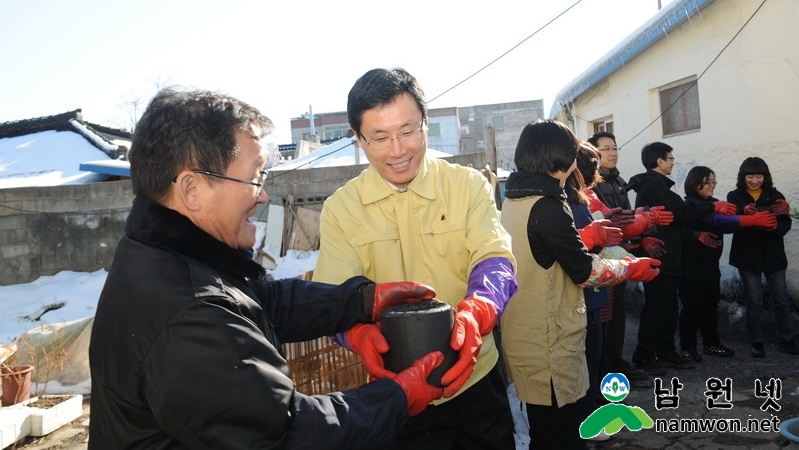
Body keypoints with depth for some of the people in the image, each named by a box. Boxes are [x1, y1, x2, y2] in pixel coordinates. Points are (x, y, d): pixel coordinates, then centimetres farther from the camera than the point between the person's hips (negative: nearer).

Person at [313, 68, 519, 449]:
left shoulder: (469, 185, -5)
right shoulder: (340, 209, -6)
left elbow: (495, 260, -16)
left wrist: (475, 313, -38)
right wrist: (361, 334, -36)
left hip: (476, 379, 2)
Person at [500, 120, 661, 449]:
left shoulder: (514, 199, 7)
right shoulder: (547, 206, -21)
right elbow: (584, 271, -17)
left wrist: (587, 236, 14)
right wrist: (632, 268, -1)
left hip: (523, 334, 9)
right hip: (546, 341, -9)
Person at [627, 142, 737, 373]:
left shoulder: (651, 184, 19)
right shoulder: (655, 184, -13)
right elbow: (680, 210, -19)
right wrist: (714, 206, -10)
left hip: (663, 258, 10)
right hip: (658, 258, -10)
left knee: (668, 308, 13)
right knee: (657, 308, -5)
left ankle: (666, 352, 21)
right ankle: (643, 356, 1)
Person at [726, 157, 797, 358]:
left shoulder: (775, 195, 3)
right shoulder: (735, 196, 0)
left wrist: (772, 226, -28)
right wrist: (745, 213, -36)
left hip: (773, 256, 2)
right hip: (747, 256, -2)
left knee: (781, 300, 9)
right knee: (754, 302, 5)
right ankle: (757, 342, 15)